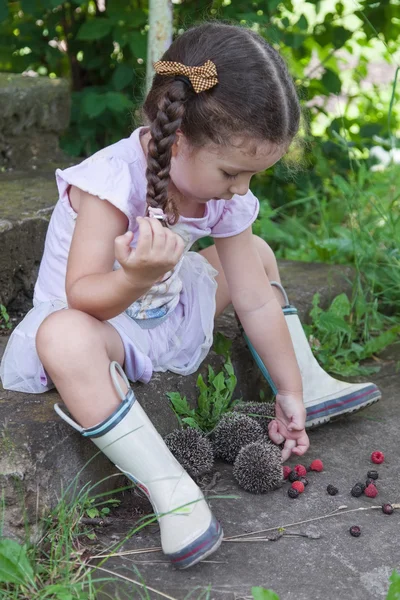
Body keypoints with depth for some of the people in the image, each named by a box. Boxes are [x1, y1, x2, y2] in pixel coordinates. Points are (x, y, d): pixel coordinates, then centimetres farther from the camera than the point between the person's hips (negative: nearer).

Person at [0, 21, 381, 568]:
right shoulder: (113, 183, -31)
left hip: (170, 312, 7)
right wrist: (135, 280, -55)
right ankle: (168, 488, -34)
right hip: (93, 320, -7)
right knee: (65, 339, -42)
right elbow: (82, 298, -33)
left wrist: (290, 391, 0)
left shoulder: (227, 196, -10)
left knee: (257, 254, 9)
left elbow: (256, 301, -4)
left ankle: (311, 385, 23)